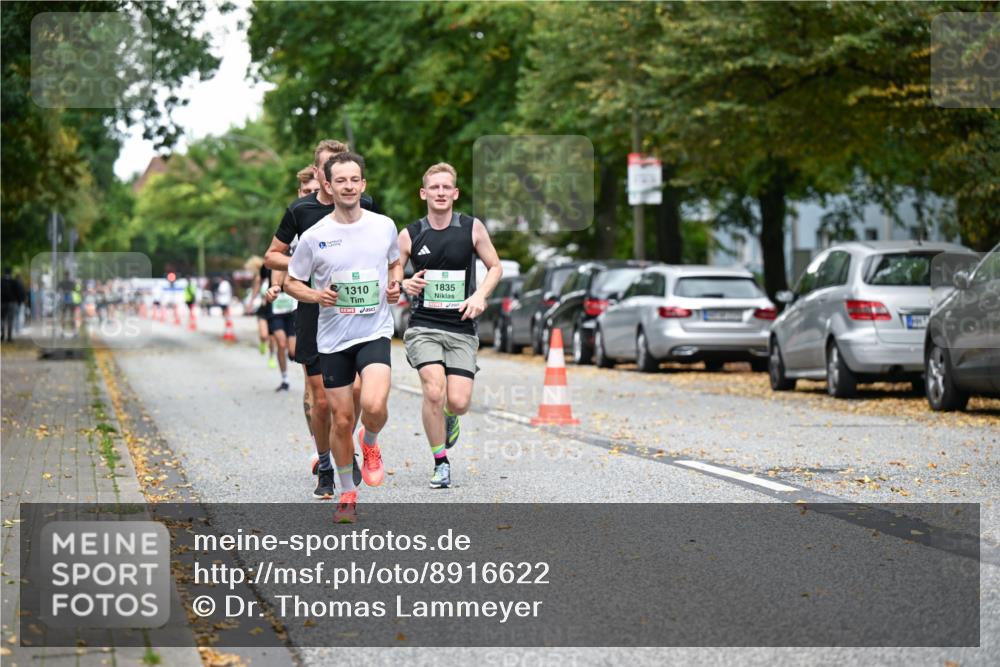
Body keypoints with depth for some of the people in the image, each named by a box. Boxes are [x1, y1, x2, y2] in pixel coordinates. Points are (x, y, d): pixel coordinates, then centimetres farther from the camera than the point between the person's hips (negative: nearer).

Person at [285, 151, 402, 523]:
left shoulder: (384, 226, 0)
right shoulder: (314, 237, -5)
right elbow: (291, 282, 6)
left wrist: (395, 285, -1)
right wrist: (316, 295, -14)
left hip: (375, 332, 0)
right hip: (333, 338, 0)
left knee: (374, 405, -23)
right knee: (342, 419, 5)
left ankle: (370, 443, 13)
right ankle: (347, 493, 24)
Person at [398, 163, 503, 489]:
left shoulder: (472, 228, 1)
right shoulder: (410, 235, 1)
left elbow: (495, 267, 11)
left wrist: (480, 295, -6)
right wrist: (404, 285, -15)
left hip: (461, 329, 1)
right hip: (423, 326, -1)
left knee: (458, 401, -11)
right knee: (434, 391, -21)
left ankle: (449, 419, 29)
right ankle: (441, 462, -3)